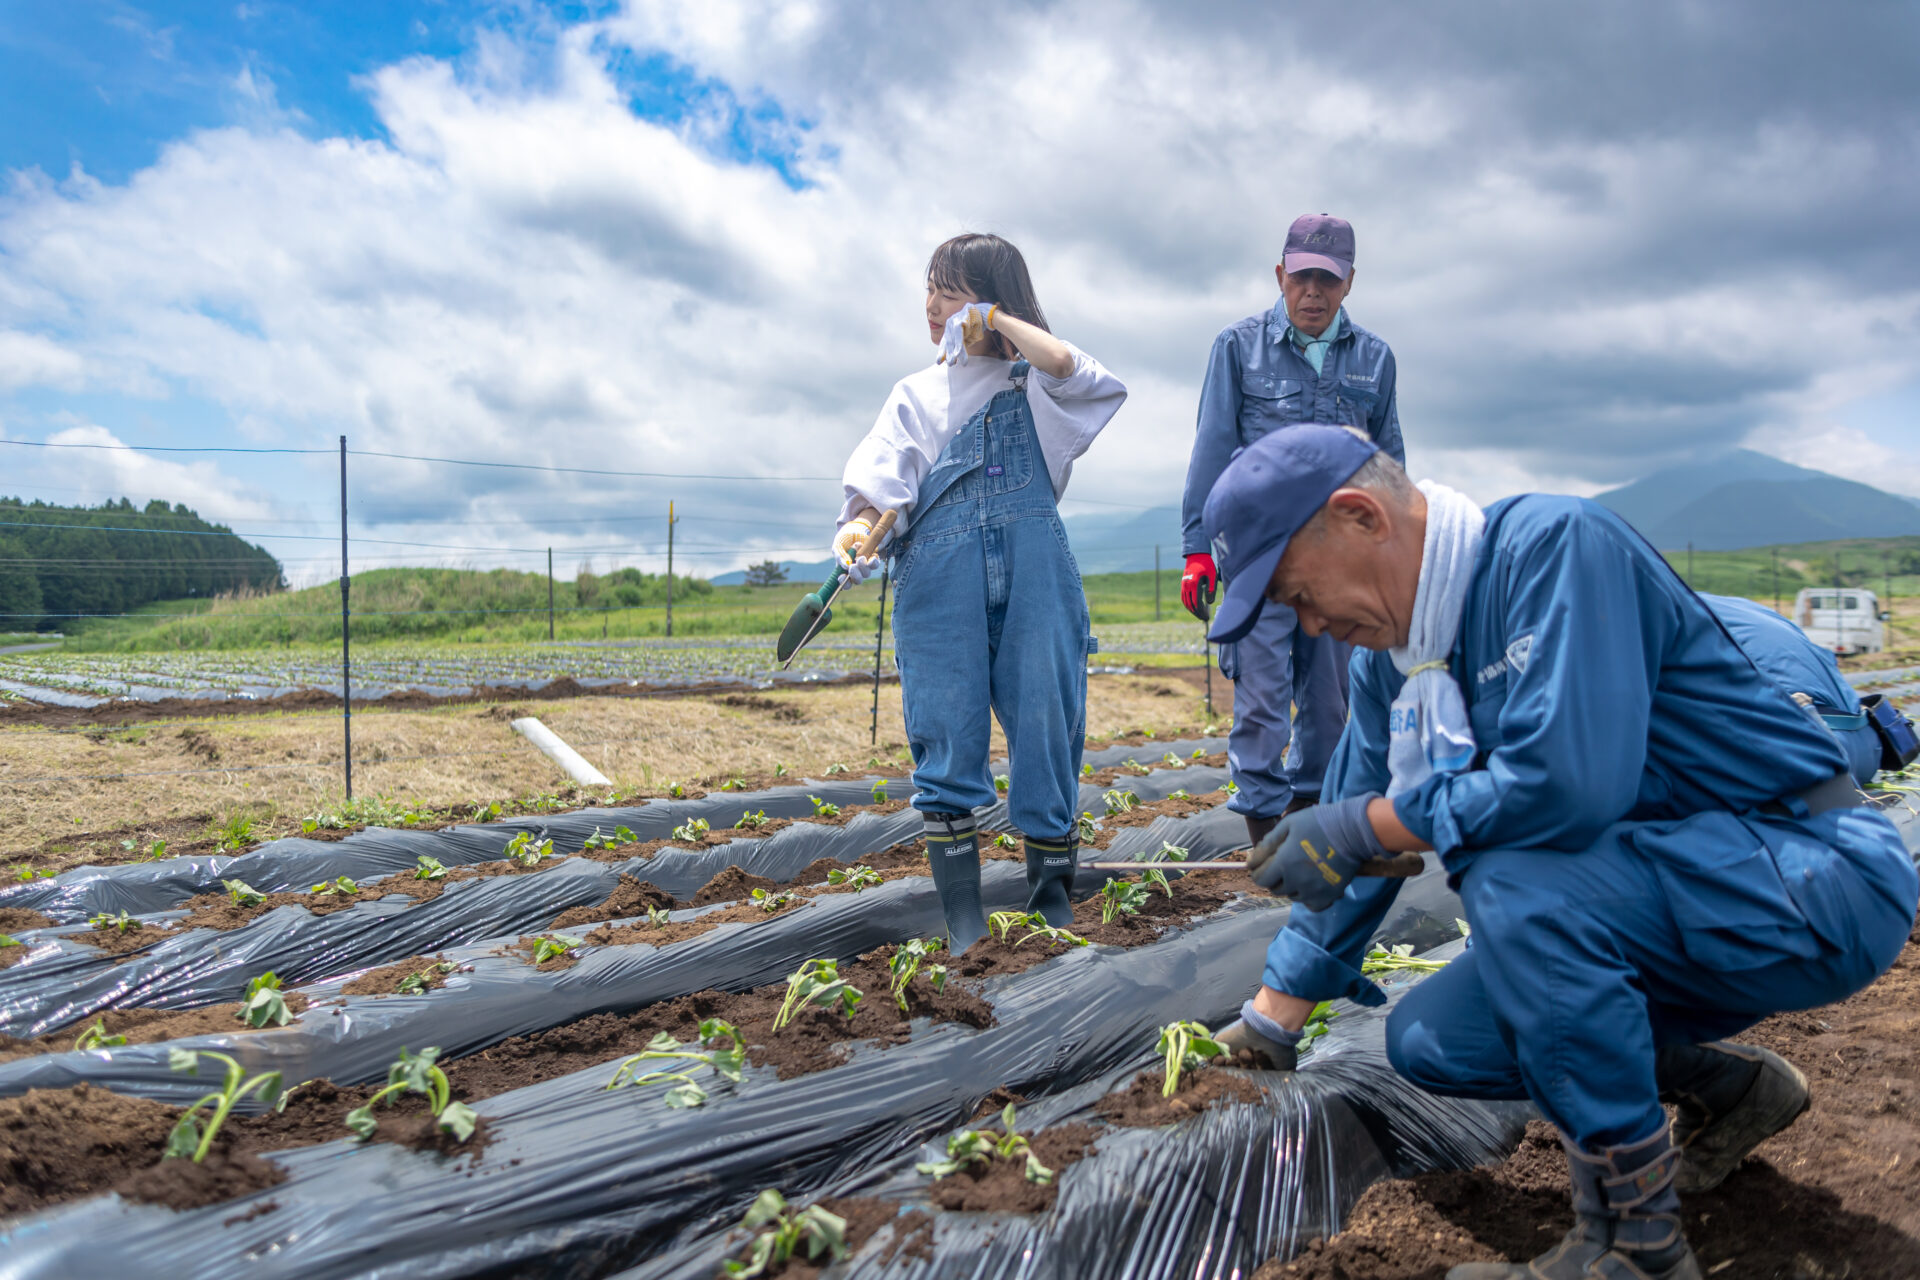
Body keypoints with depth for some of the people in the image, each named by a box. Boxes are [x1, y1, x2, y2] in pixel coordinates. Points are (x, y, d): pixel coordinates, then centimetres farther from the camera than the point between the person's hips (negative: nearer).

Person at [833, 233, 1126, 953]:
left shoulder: (1032, 379, 16)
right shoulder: (917, 394, 22)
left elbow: (1065, 366, -11)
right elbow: (883, 483, 7)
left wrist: (995, 316, 1)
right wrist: (860, 529, -14)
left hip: (1034, 568, -1)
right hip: (939, 577, 2)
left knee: (1047, 722, -2)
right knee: (947, 739, -3)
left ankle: (1052, 895, 12)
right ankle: (964, 920, 4)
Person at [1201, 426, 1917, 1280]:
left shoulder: (1549, 544, -22)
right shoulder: (1390, 650, 3)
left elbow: (1569, 781, -35)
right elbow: (1344, 854, 10)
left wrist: (1366, 827, -23)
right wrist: (1271, 1020, 12)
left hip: (1816, 882, -8)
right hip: (1666, 901, 9)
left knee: (1513, 883, -33)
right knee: (1428, 1043, 0)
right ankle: (1721, 1085, 18)